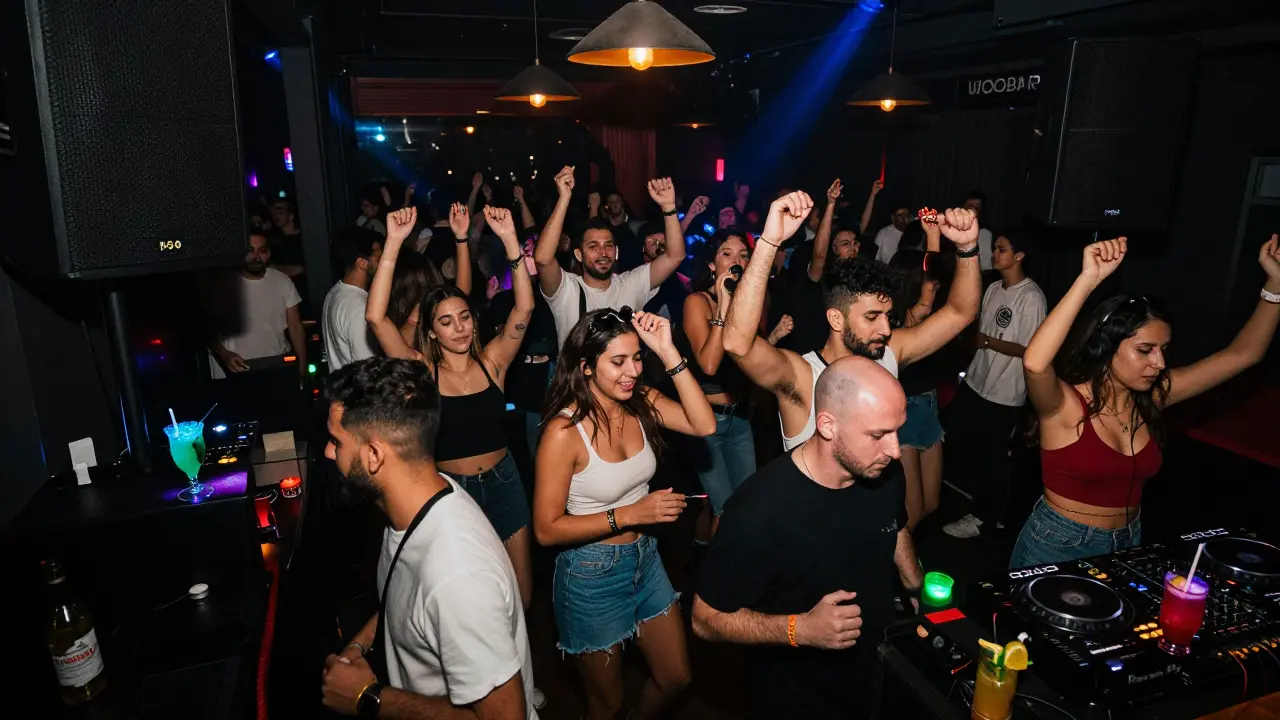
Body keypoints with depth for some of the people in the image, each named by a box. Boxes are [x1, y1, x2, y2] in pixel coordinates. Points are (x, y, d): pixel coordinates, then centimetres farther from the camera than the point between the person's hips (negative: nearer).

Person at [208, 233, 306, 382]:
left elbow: (295, 327, 0)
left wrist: (302, 367, -6)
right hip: (241, 369, -1)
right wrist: (224, 355, -17)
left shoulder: (282, 281, -1)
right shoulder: (224, 285, -6)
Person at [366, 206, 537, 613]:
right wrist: (394, 244, -26)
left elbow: (524, 307, -14)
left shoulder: (492, 362, -3)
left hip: (502, 482, 2)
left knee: (521, 594, 13)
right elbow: (375, 317, -20)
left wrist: (510, 239, -22)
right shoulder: (421, 372, -8)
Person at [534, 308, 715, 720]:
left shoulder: (641, 402, -9)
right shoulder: (565, 431, -25)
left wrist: (668, 352, -26)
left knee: (675, 678, 21)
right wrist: (629, 514, -25)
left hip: (645, 559, 5)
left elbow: (704, 425, -22)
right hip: (592, 574, -5)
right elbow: (546, 530, -21)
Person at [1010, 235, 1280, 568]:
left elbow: (1242, 355, 3)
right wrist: (1088, 280, -45)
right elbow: (1034, 363, -46)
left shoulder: (1152, 396, -5)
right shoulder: (1066, 405, -22)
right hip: (1058, 545, -6)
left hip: (1128, 542, 6)